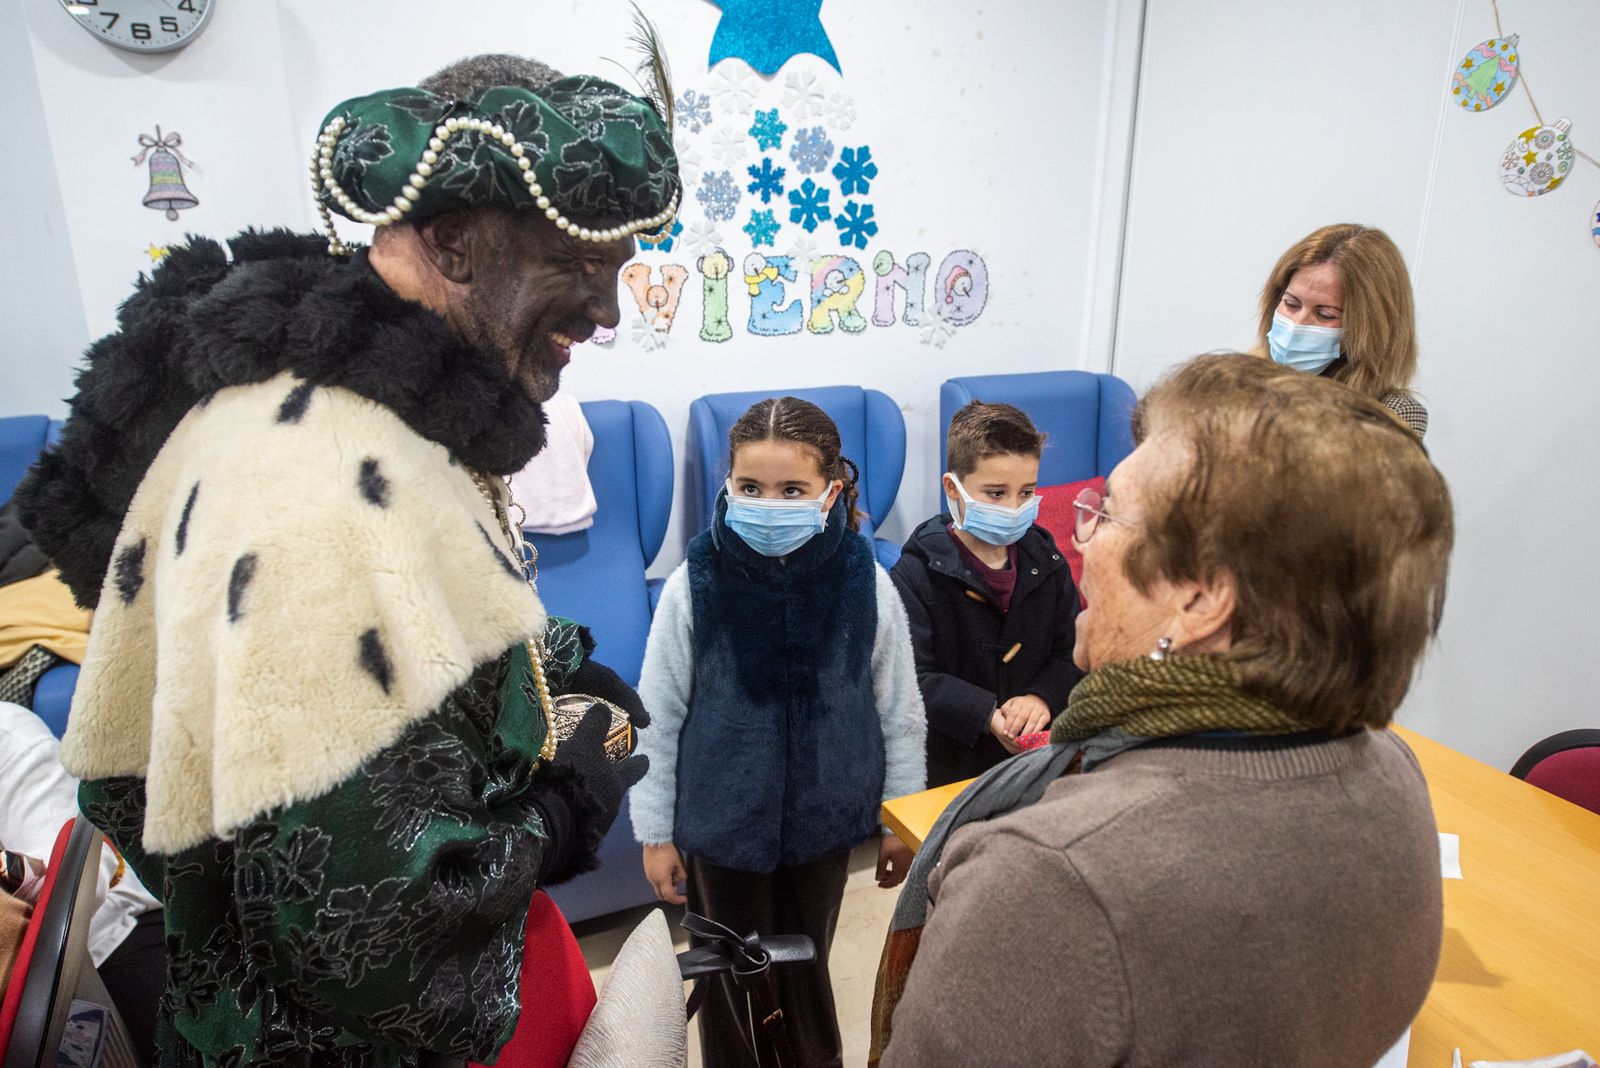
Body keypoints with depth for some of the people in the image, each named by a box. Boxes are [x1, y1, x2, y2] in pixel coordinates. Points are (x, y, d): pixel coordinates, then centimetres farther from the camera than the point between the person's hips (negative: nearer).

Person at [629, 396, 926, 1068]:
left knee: (806, 965, 20)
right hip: (721, 819, 0)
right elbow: (657, 719, -8)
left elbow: (901, 714, -4)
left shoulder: (868, 584, -15)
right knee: (732, 977, 19)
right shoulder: (693, 586, -18)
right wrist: (655, 833, -2)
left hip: (825, 818, 1)